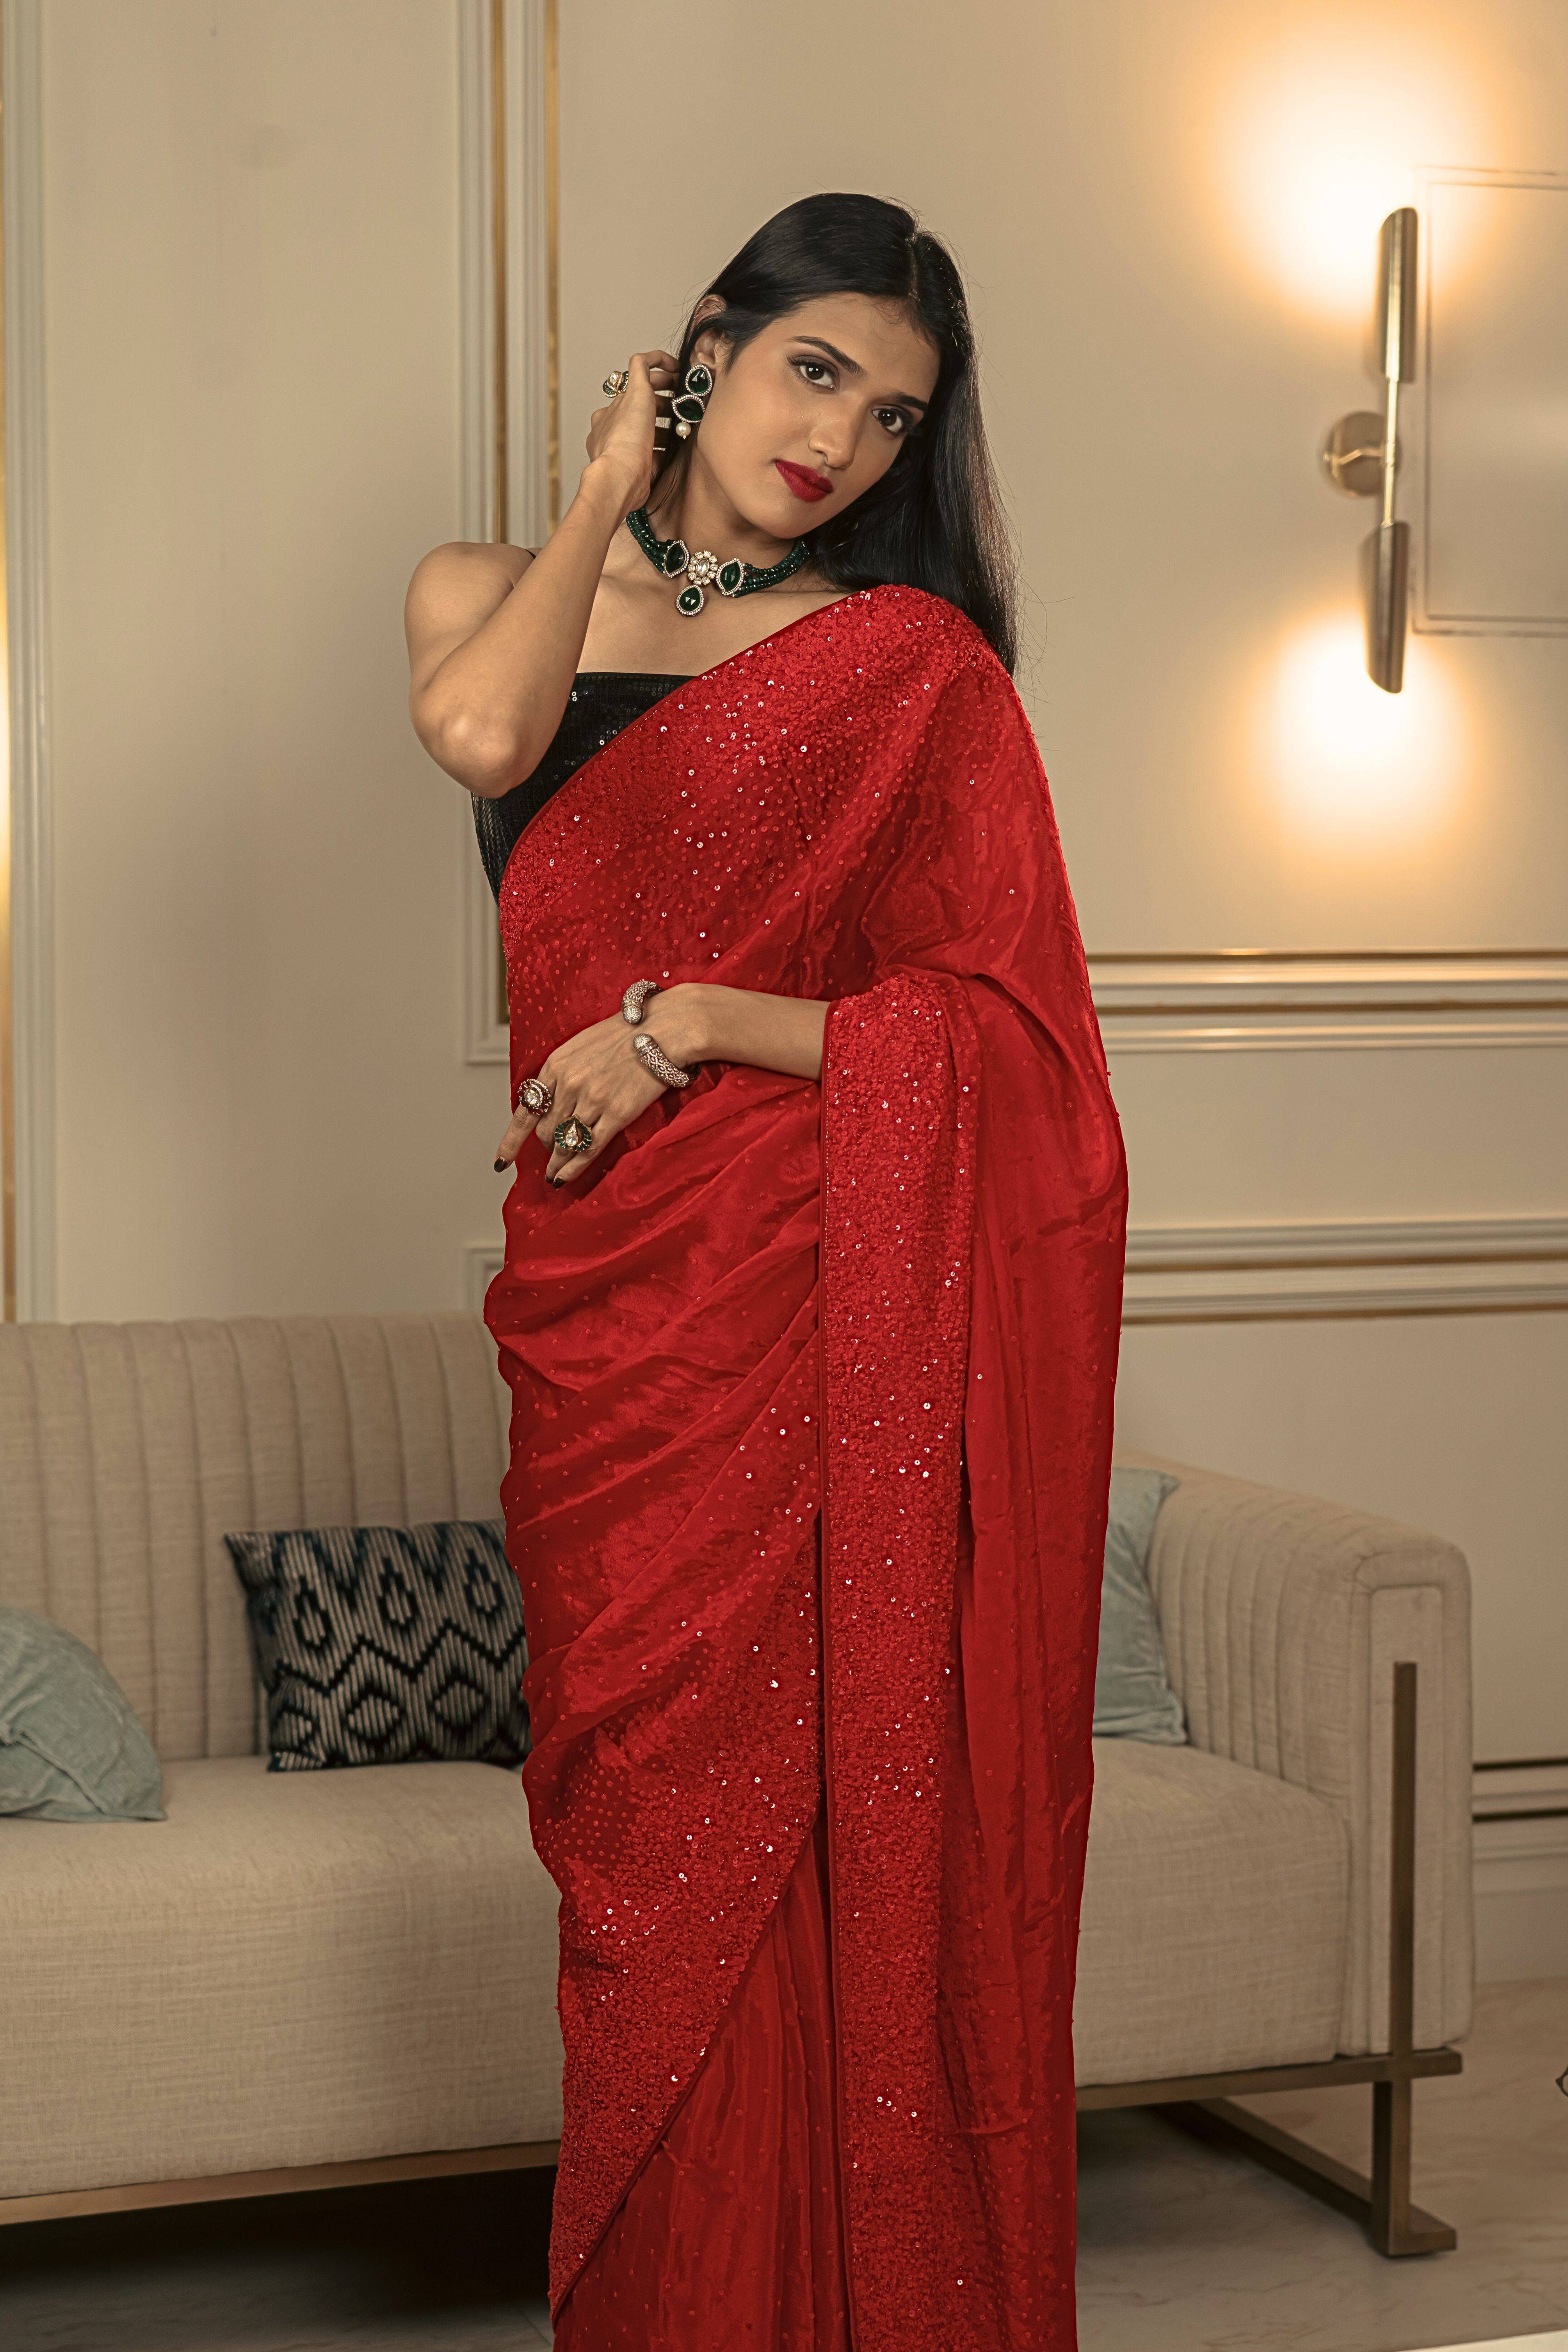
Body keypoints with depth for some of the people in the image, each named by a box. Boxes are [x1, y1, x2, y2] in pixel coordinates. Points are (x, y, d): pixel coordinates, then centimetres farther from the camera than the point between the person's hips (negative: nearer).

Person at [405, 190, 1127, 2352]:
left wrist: (698, 1016, -11)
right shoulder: (496, 594, 14)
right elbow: (478, 731, -12)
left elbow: (1015, 1034, -2)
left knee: (855, 1848, -4)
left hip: (848, 1323, -2)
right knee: (657, 1847, 3)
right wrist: (612, 487, 2)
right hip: (609, 1306, 3)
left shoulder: (918, 664, 6)